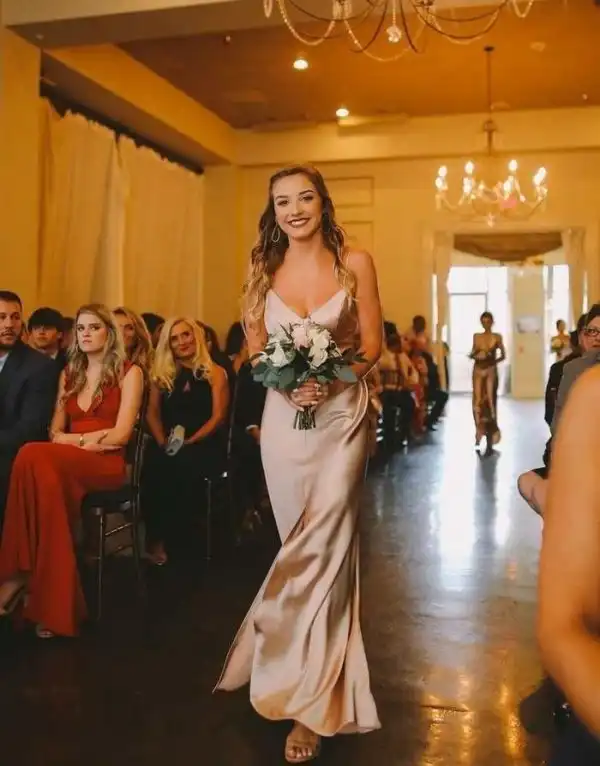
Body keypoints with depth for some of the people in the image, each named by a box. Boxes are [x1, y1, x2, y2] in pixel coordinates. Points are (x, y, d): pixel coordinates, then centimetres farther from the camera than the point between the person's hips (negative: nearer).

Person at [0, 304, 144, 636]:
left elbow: (120, 434, -5)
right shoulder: (69, 374, 21)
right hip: (64, 464, 4)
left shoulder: (129, 373, 4)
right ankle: (52, 604, -35)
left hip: (107, 464, -4)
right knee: (46, 477, -35)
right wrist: (93, 438, -5)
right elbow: (55, 432, 14)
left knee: (34, 456, -33)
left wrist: (76, 440, -4)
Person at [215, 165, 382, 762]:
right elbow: (256, 348, 7)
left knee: (325, 546, -5)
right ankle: (315, 682, 33)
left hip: (341, 415, -2)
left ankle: (311, 700, 7)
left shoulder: (354, 263, -2)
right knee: (302, 546, 11)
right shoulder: (265, 270, 5)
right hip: (285, 416, 3)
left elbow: (372, 344, -1)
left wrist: (331, 379, -18)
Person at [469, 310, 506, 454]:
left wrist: (493, 361, -16)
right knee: (478, 401, -1)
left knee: (490, 402, -5)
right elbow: (473, 354, 11)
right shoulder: (476, 336, 9)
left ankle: (489, 441, -2)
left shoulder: (497, 337, 3)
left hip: (491, 371, -2)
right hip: (478, 371, 2)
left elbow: (503, 355, 1)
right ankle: (480, 433, 12)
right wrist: (474, 355, -11)